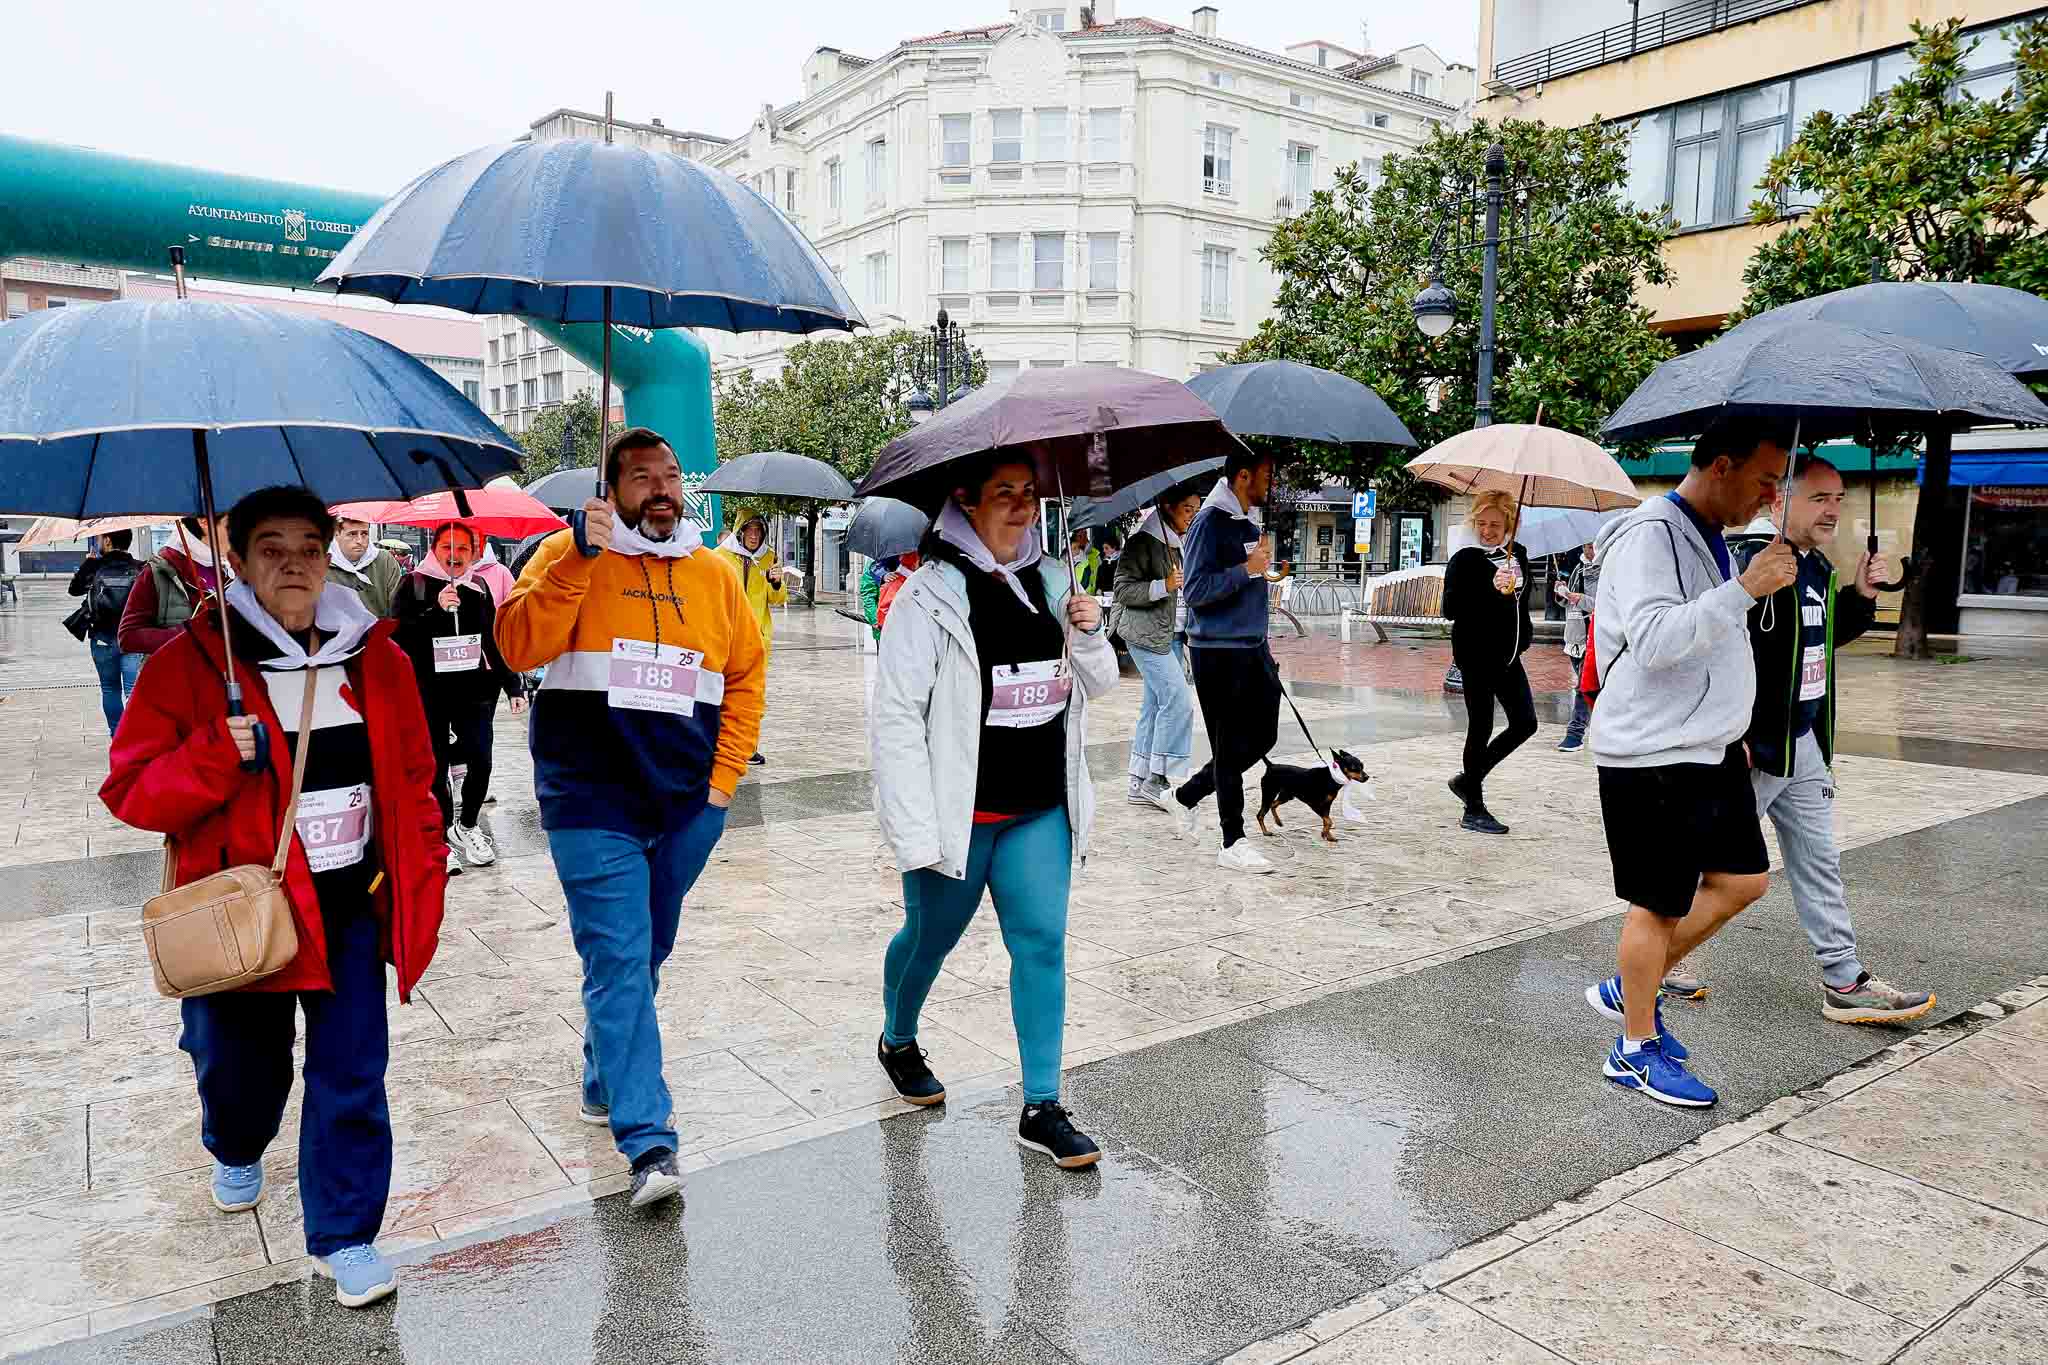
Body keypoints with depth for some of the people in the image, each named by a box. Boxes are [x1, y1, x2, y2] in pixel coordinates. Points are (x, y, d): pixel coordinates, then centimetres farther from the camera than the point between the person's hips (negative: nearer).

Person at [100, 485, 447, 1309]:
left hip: (351, 906, 1)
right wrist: (215, 756, -26)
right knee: (239, 1066, 18)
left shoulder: (376, 658, 2)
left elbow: (411, 779, 8)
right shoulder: (187, 665, -7)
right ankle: (237, 1153, 53)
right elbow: (131, 794, -7)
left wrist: (420, 881, 4)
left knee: (351, 1077, 3)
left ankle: (343, 1236, 19)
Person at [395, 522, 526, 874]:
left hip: (472, 690, 3)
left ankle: (466, 825, 21)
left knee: (481, 763, -2)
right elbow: (399, 635, -10)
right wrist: (435, 609, -22)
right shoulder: (414, 584, -1)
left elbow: (493, 640, 16)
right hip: (428, 692, -3)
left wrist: (513, 686, 15)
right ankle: (443, 838, 15)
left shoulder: (478, 587, 10)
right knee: (435, 768, 0)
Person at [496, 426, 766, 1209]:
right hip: (593, 805, -4)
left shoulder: (712, 574, 8)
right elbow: (519, 647, -15)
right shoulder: (569, 556, -1)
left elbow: (748, 674, 14)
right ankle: (648, 1141, -4)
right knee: (619, 962, -8)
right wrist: (578, 559, -23)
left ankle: (605, 1084, 40)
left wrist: (724, 777, 6)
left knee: (644, 958, 17)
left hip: (687, 807, 4)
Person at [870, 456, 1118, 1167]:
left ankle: (1042, 1109, 13)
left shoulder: (1051, 581, 6)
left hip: (1041, 813, 5)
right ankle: (897, 1042, 45)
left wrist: (1089, 636, -8)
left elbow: (1097, 686, 15)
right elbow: (897, 717, -15)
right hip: (958, 814, -4)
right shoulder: (931, 595, -12)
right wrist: (915, 832, -18)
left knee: (1043, 945, 2)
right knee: (930, 939, 15)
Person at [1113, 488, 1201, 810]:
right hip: (1146, 633, -9)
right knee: (1178, 701, -15)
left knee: (1155, 705, 8)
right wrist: (1163, 586, -24)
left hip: (1171, 633, 9)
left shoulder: (1180, 542, 16)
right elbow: (1123, 590, -15)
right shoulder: (1143, 540, -10)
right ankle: (1157, 781, -9)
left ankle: (1140, 783, 13)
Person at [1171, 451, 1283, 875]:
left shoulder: (1250, 526, 15)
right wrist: (1248, 568, -20)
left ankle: (1188, 795, 28)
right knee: (1232, 746, -3)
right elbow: (1194, 590, -20)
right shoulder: (1210, 522, -13)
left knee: (1262, 737, 13)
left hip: (1252, 648, 9)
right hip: (1219, 650, -9)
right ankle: (1232, 843, 6)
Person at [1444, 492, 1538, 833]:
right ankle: (1474, 809, 9)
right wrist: (1490, 591, -29)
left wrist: (1524, 634, 15)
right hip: (1476, 655, -7)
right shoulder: (1465, 559, -11)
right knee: (1481, 728, -2)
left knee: (1525, 723, 7)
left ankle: (1468, 779, 23)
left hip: (1508, 654, 7)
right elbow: (1450, 609, -18)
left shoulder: (1518, 554, 8)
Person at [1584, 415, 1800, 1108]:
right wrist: (1745, 588, -28)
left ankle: (1628, 989, 27)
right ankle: (1636, 1050, 17)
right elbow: (1655, 640, -29)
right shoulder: (1649, 535, -16)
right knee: (1659, 902, 1)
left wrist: (1729, 730, 23)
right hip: (1653, 758, -10)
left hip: (1710, 749, 10)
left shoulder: (1710, 539, 15)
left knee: (1743, 878, 14)